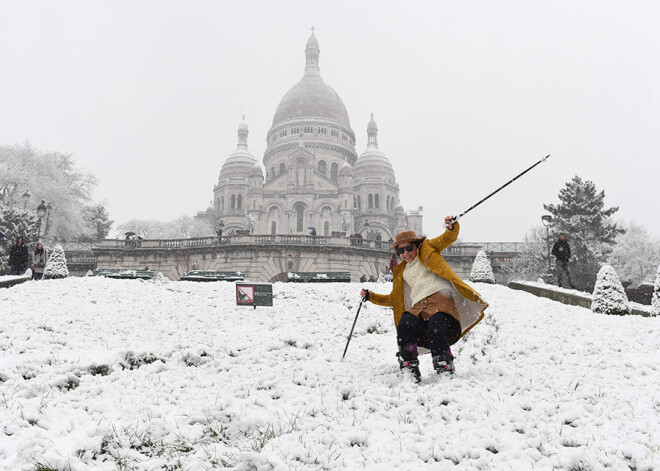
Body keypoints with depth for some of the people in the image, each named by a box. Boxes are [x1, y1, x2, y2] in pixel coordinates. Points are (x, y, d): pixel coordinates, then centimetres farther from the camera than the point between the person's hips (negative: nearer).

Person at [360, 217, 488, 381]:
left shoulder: (427, 249, 20)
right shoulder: (401, 271, 30)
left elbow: (449, 238, 10)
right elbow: (393, 299, 34)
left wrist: (452, 227, -12)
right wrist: (370, 296, 25)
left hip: (441, 297, -4)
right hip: (419, 305, 4)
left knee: (435, 327, -33)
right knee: (405, 324, -29)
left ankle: (445, 368, -18)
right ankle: (409, 368, -21)